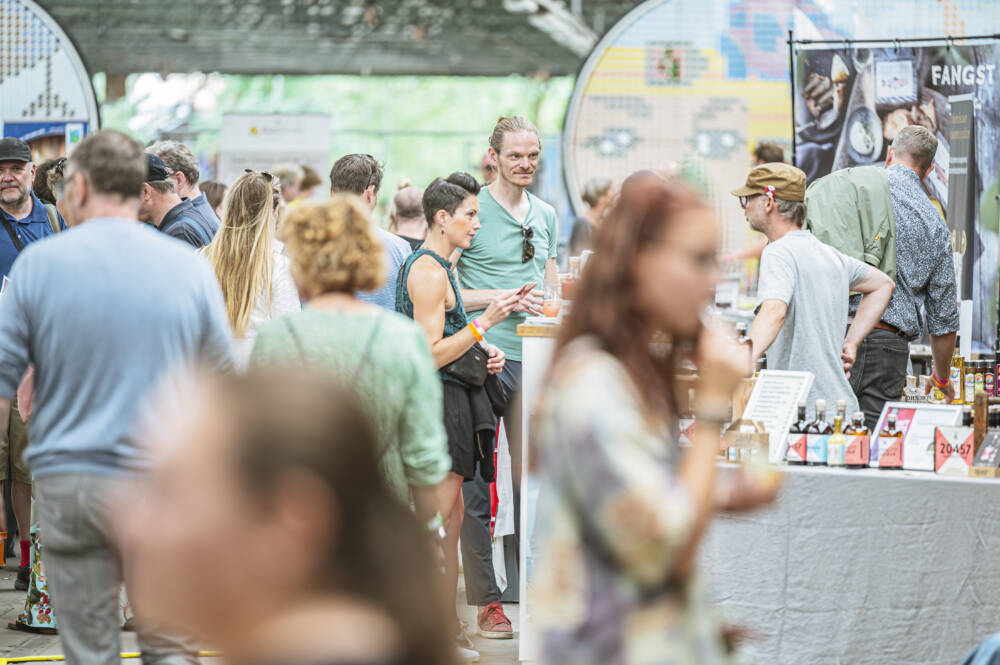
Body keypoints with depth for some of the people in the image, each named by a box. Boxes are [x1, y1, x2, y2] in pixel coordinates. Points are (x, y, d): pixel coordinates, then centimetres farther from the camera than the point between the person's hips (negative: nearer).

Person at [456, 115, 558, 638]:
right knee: (476, 484, -2)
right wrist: (505, 298, -13)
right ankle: (486, 601, 2)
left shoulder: (545, 215, 16)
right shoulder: (472, 211, -3)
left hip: (534, 360, 5)